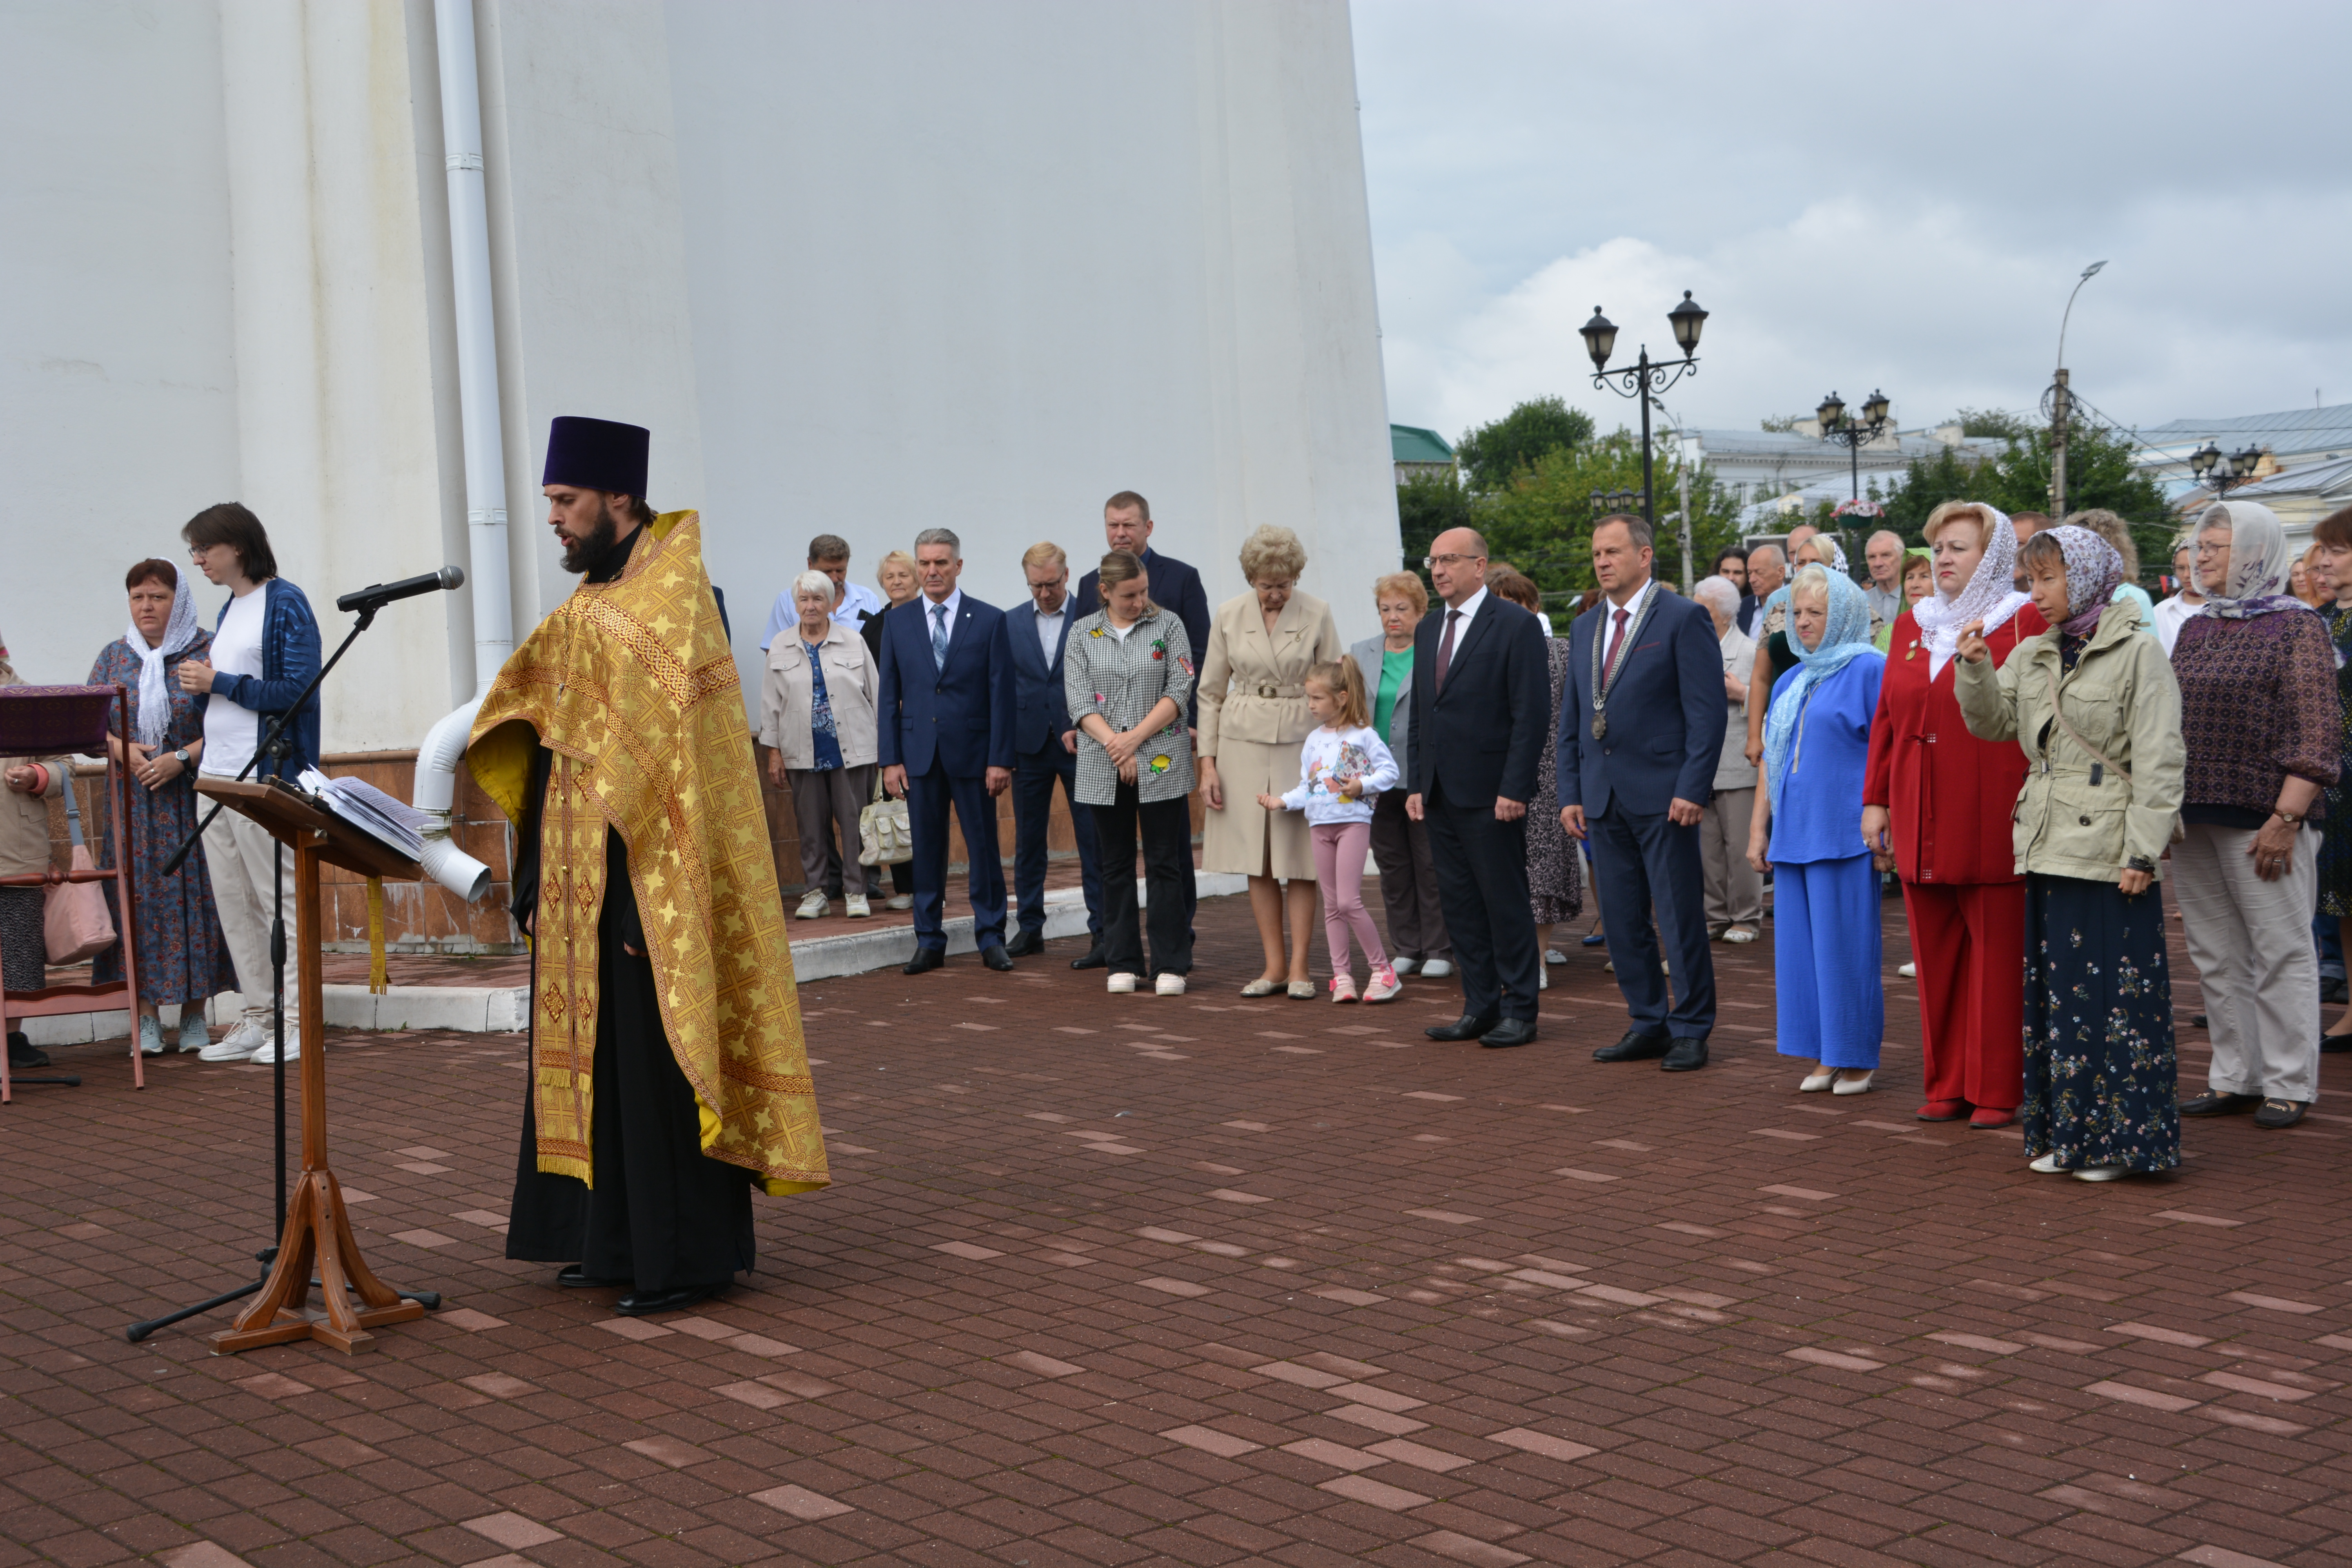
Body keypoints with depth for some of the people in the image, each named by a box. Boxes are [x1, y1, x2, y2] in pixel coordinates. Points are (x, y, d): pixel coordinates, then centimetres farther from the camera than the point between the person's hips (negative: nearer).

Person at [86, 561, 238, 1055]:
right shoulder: (114, 657, 12)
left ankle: (195, 1013, 4)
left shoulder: (208, 652, 1)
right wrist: (121, 749, -10)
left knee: (192, 894, -4)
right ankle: (146, 1017, 3)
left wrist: (182, 758, -16)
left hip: (192, 798, -3)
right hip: (131, 802, 3)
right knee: (137, 894, -1)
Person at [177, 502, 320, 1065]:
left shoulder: (285, 604, -7)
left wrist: (219, 683, -11)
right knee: (231, 901, 8)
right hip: (216, 774, 8)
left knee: (277, 898, -5)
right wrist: (199, 685, 3)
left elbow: (297, 691, -15)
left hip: (264, 775, -8)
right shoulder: (228, 609, 18)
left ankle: (299, 1019, 1)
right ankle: (258, 1017, 14)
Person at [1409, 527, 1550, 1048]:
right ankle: (1480, 1007, 19)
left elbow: (1531, 715, -12)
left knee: (1506, 904, 0)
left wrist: (1514, 789, -17)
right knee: (1459, 906, 10)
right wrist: (1416, 784, 10)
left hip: (1491, 794, -7)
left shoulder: (1516, 625, -7)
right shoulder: (1428, 629, 15)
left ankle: (1519, 1012, 8)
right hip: (1440, 793, 7)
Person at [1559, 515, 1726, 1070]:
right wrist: (1571, 793, 9)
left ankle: (1691, 1032, 10)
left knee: (1681, 920, 0)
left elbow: (1708, 711, -10)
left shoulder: (1683, 619, -5)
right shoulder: (1584, 628, 15)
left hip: (1663, 797, -6)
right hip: (1603, 798, 7)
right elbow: (1572, 719, 17)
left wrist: (1692, 790, -16)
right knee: (1622, 921, 10)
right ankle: (1648, 1025, 21)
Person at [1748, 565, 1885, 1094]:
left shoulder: (1868, 670, -5)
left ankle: (1856, 1058, 8)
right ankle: (1819, 1056, 15)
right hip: (1793, 832, 7)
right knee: (1800, 945, 7)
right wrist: (1759, 827, 17)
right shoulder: (1791, 682, 17)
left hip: (1844, 832, -7)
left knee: (1846, 944, -2)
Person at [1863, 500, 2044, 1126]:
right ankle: (1947, 1084, 18)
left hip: (1991, 821, -5)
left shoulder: (2024, 624, -2)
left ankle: (1996, 1091, 10)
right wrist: (1876, 799, 11)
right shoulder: (1911, 627, 15)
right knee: (1935, 957, 8)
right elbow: (1886, 720, 16)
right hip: (1922, 822, 5)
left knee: (1996, 956, 1)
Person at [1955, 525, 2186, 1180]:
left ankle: (2121, 1137, 8)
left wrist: (2142, 852, -14)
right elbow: (1994, 722, 11)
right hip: (2048, 852, 7)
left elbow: (2158, 763, -10)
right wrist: (1975, 668, -5)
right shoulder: (2032, 655, 13)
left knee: (2114, 993, -2)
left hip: (2109, 854, -7)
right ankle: (2065, 1132, 21)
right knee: (2054, 993, 11)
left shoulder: (2138, 654, -7)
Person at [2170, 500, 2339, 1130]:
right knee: (2215, 955, 10)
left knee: (2281, 951, 0)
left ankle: (2289, 1085, 8)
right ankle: (2233, 1079, 19)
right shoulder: (2195, 629, 15)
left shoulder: (2298, 627, -4)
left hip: (2261, 818, -6)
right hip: (2192, 818, 6)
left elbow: (2316, 733, -11)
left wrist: (2286, 819, -17)